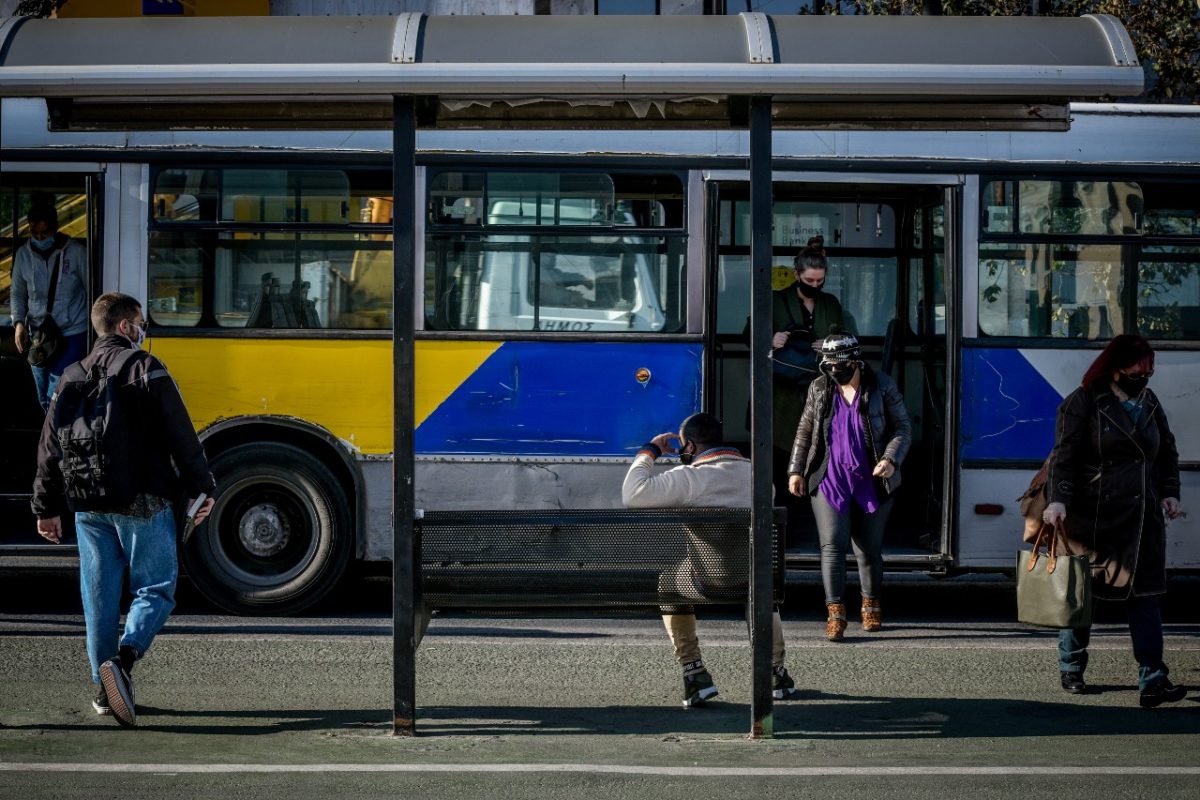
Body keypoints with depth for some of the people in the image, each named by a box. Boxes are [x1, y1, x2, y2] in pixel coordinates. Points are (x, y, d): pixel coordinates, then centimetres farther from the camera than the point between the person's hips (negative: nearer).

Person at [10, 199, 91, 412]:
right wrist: (18, 322, -4)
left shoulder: (76, 252, -11)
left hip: (73, 333, -4)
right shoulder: (23, 254, -1)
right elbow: (18, 293, 11)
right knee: (45, 400, 11)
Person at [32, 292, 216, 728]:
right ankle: (123, 659, -22)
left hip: (89, 507, 5)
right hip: (141, 502, -5)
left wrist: (47, 507, 22)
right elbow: (180, 435, -9)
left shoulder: (72, 377, 12)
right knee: (154, 588, 2)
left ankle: (105, 690, 14)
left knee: (99, 595, 11)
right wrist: (201, 487, -3)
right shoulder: (145, 369, -5)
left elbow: (50, 447, 15)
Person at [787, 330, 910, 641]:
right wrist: (796, 470, 8)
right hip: (830, 482, 1)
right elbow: (804, 432, 14)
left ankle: (871, 606, 27)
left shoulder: (882, 387, -2)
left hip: (872, 483, -1)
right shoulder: (819, 389, 6)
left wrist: (891, 459, -16)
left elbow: (902, 428, -1)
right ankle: (835, 613, -9)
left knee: (870, 548, 9)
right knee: (832, 546, -9)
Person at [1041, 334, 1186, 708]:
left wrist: (1169, 492, 8)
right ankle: (1071, 670, 23)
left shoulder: (1149, 404, 13)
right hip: (1093, 518, -4)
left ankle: (1152, 680, -8)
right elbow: (1064, 455, -11)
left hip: (1143, 518, 5)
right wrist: (1058, 499, -23)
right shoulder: (1083, 403, -6)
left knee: (1144, 594, -4)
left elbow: (1167, 452, 22)